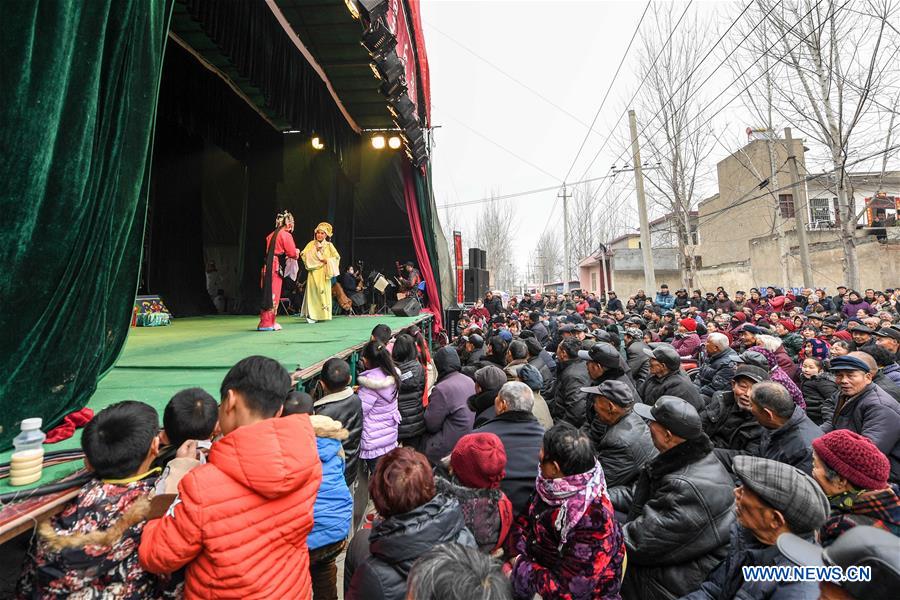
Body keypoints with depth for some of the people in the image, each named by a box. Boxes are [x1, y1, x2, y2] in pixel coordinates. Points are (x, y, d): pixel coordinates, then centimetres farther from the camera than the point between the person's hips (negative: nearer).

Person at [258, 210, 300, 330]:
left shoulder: (271, 235, 18)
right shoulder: (286, 235, -6)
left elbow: (269, 251, 20)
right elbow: (293, 254, -9)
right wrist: (297, 252, 11)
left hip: (268, 266, 8)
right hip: (276, 267, -8)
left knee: (269, 293, 12)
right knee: (273, 295, -4)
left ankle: (266, 322, 17)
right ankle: (268, 323, -1)